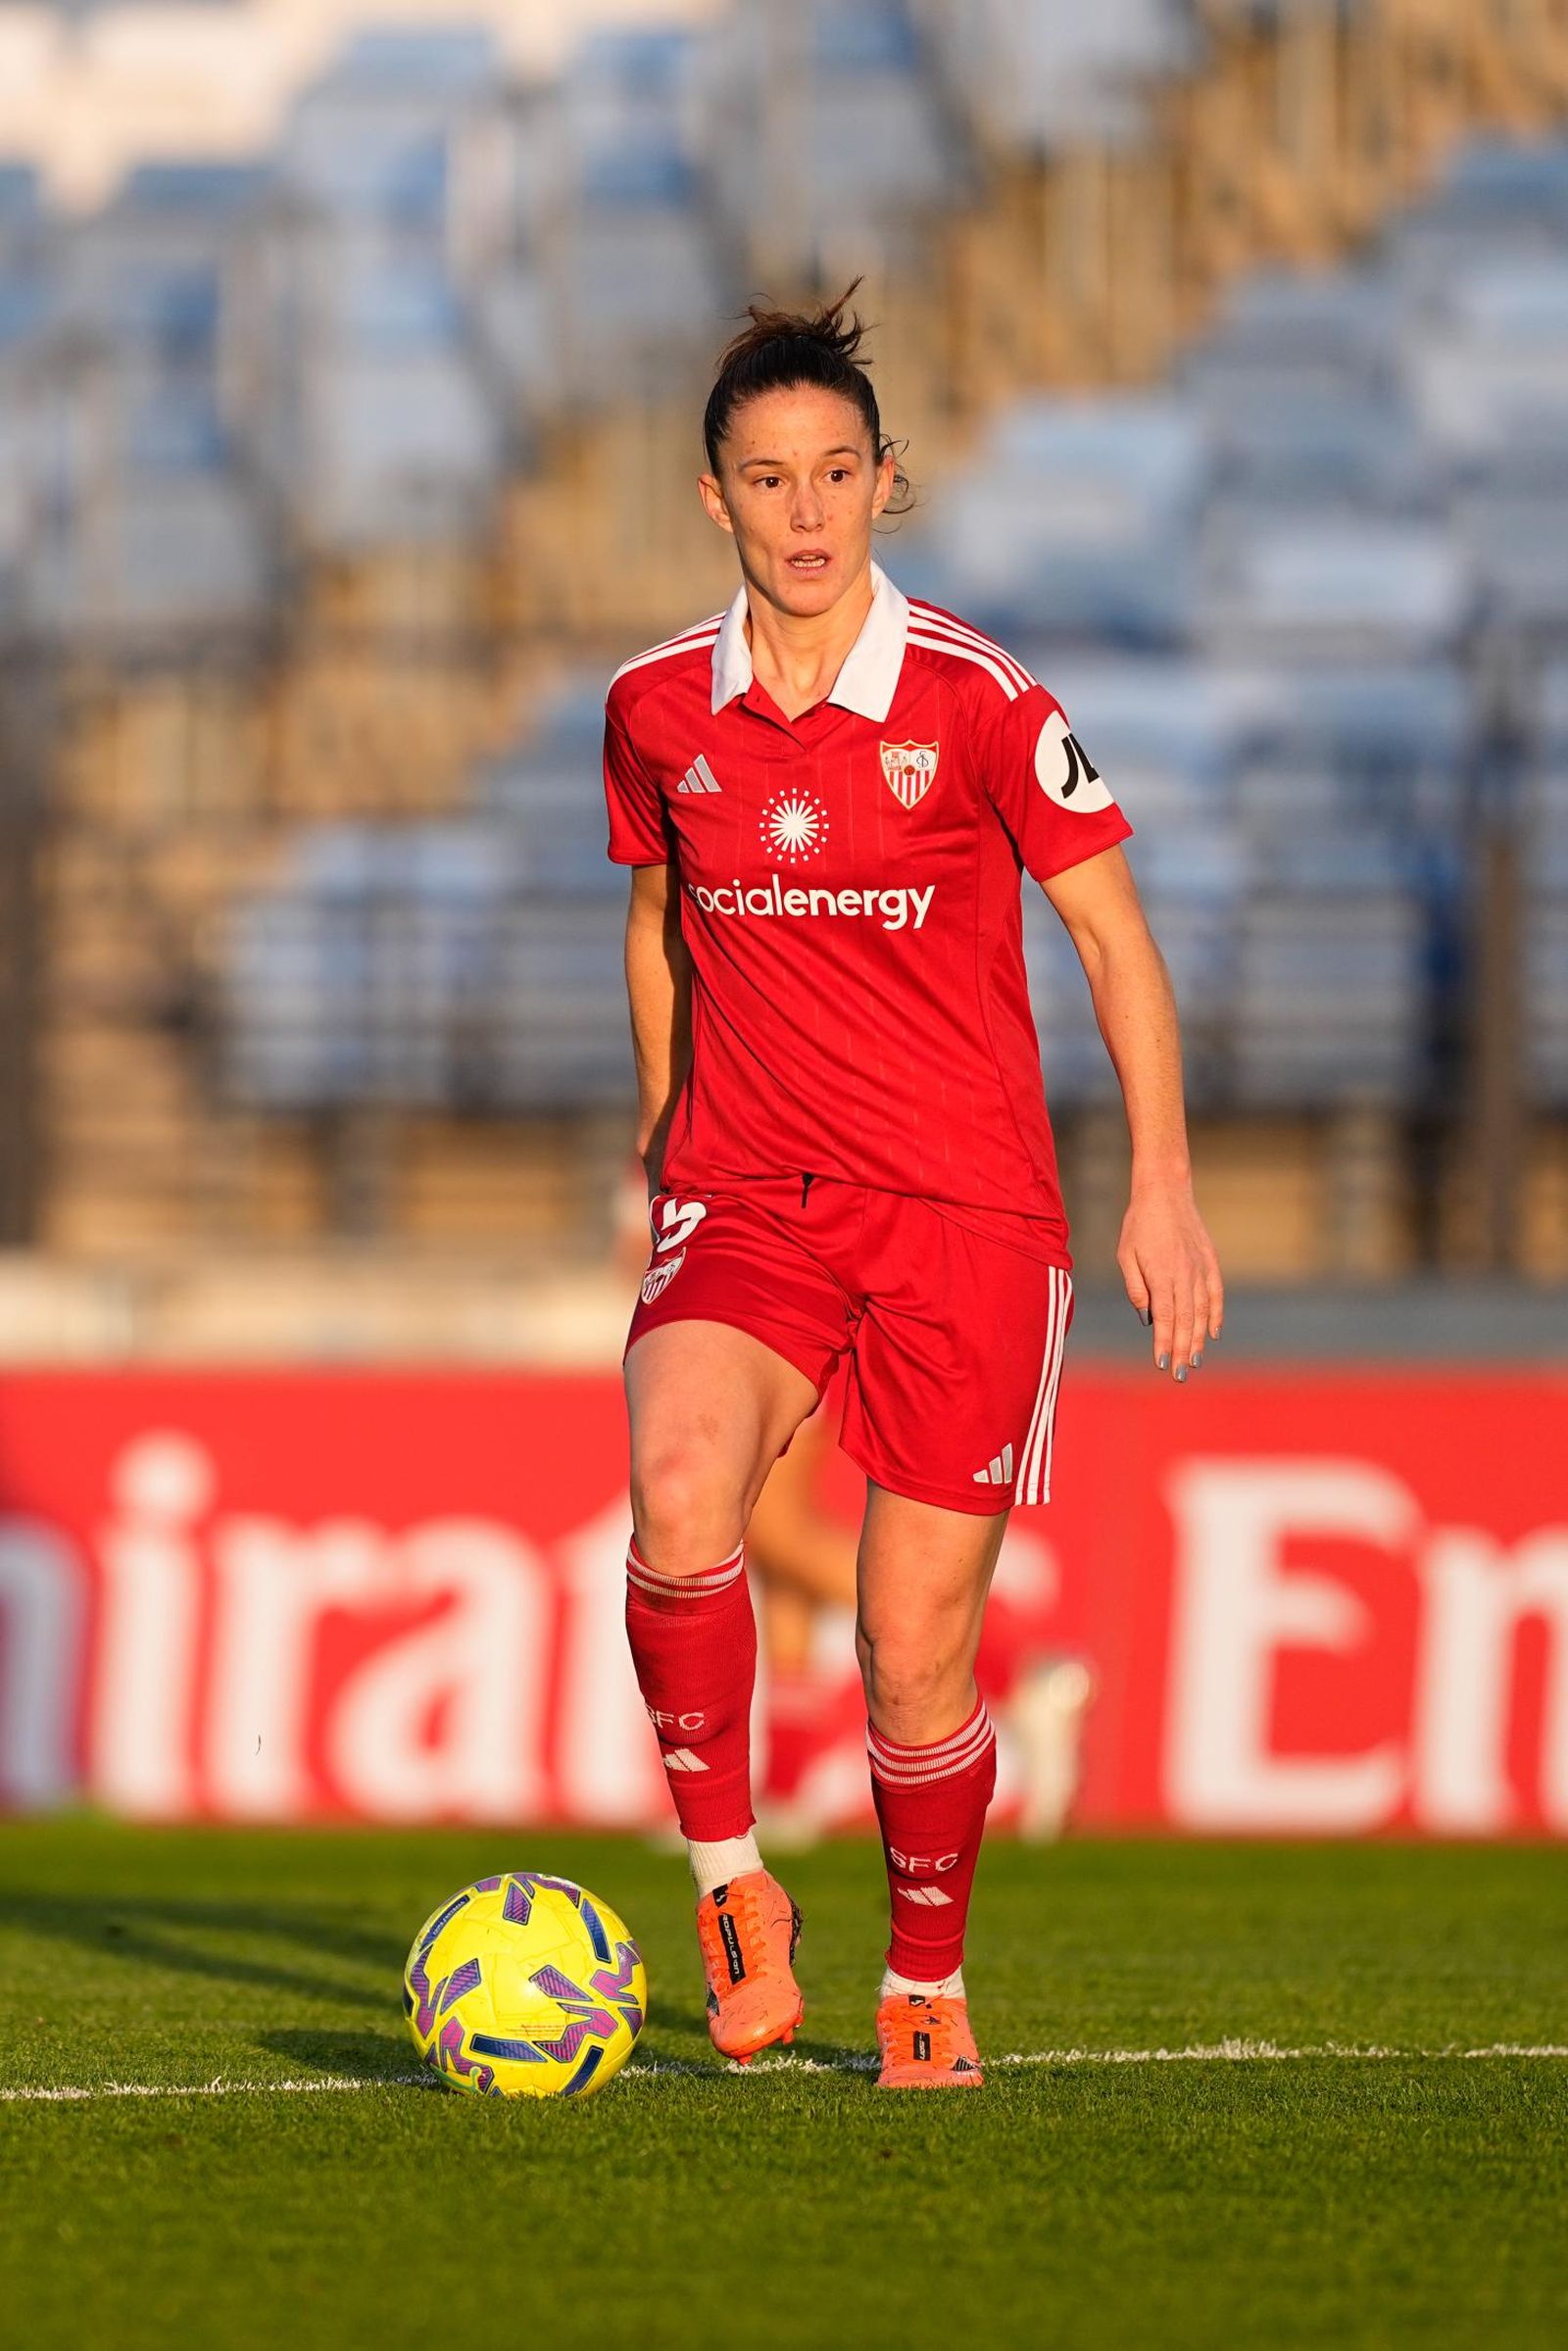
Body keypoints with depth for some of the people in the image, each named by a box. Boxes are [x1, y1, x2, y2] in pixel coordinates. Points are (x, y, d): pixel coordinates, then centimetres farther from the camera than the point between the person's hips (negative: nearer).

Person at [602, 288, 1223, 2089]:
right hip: (745, 1197, 2)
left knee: (915, 1654, -2)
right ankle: (730, 1888, -12)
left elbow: (1111, 933, 1)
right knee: (679, 1497, -29)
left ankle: (925, 1989, 23)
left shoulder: (976, 700, -7)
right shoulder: (658, 710, 3)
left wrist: (1162, 1186, -5)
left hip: (967, 1211, -2)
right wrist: (663, 1130, 24)